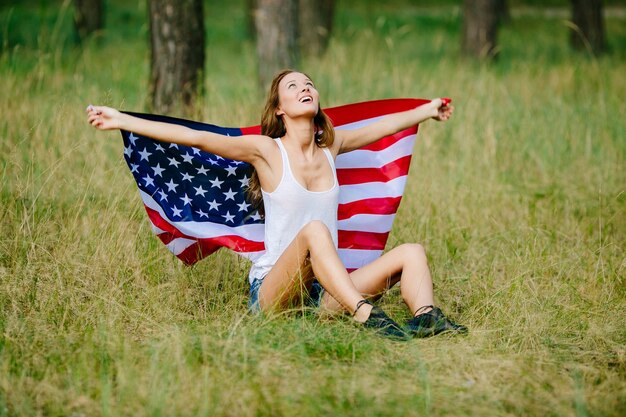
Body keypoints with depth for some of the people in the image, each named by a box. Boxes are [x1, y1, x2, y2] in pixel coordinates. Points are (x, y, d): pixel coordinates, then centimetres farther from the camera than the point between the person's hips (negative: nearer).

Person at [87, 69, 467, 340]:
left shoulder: (330, 146, 11)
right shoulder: (266, 150, -3)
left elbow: (386, 126, 28)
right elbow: (194, 137, -11)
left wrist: (429, 111, 42)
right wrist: (120, 120, -18)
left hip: (326, 291, 5)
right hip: (272, 290, -5)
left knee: (412, 253, -12)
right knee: (313, 230, -35)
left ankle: (427, 319, -38)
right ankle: (367, 317, -47)